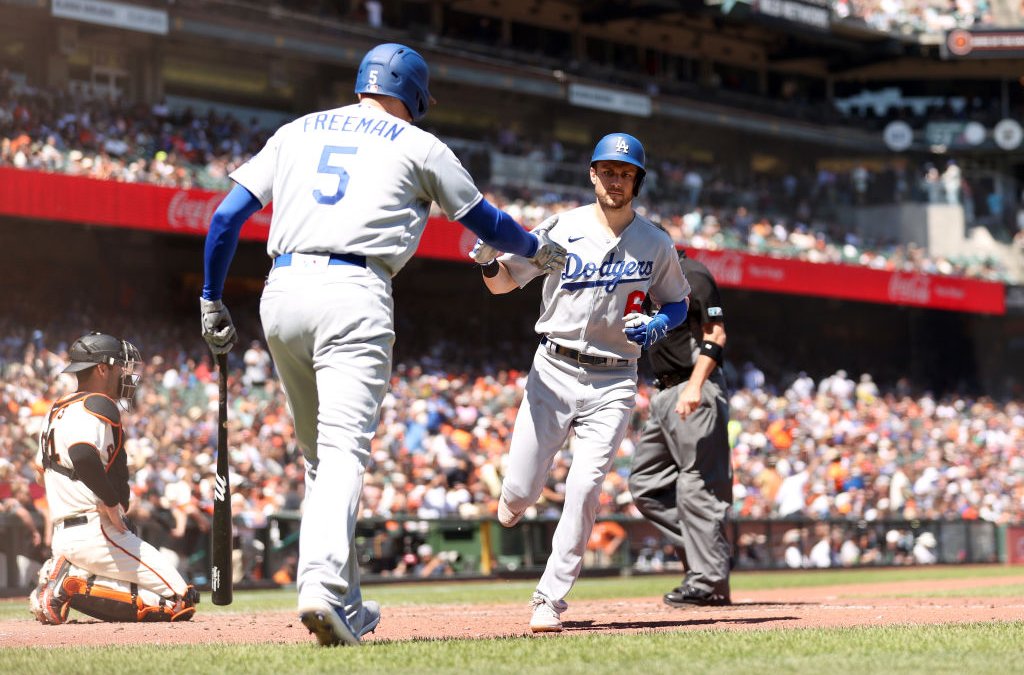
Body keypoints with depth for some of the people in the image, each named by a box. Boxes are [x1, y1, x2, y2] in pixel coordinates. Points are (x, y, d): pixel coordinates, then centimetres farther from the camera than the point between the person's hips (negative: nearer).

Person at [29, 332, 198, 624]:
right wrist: (112, 502, -18)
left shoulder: (57, 409, 19)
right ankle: (75, 587, -17)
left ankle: (63, 577, 0)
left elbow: (43, 464, 28)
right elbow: (83, 455, -29)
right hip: (96, 532, -10)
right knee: (180, 600, -11)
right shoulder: (98, 406, -10)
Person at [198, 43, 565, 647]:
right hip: (353, 298, -4)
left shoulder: (296, 132, 21)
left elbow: (227, 217, 13)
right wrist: (538, 250, 42)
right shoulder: (418, 145, 12)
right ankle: (325, 588, -35)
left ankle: (347, 609, 17)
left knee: (321, 457, 17)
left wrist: (212, 302, 20)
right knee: (344, 452, -13)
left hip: (281, 293, 4)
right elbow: (486, 222, 23)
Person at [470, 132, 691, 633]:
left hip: (613, 383, 0)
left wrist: (657, 326, -7)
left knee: (584, 492, -13)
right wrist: (489, 261, -21)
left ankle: (550, 600, -3)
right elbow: (504, 282, 3)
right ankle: (514, 502, 35)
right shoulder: (561, 230, -1)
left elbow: (677, 303, 16)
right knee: (520, 491, -4)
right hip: (554, 371, 0)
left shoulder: (656, 244, 3)